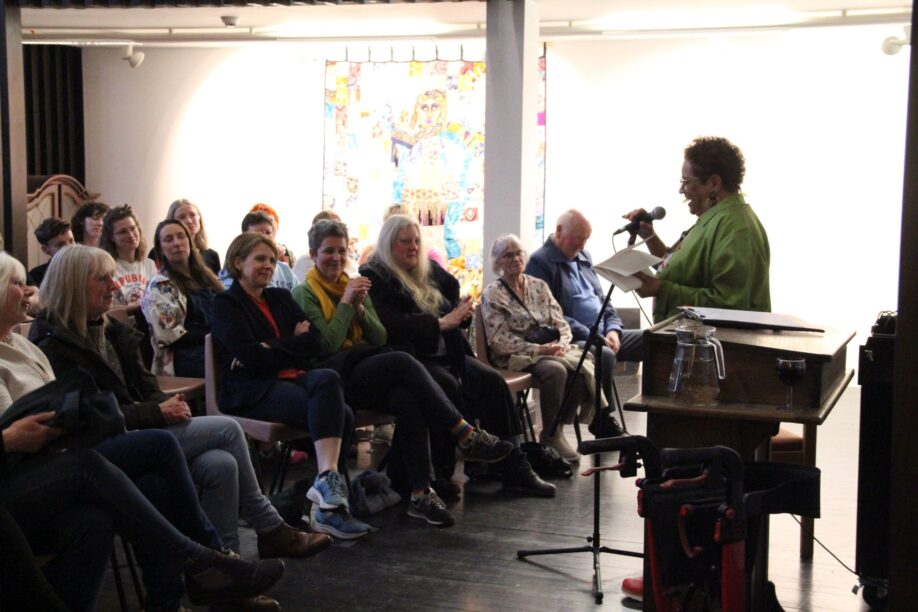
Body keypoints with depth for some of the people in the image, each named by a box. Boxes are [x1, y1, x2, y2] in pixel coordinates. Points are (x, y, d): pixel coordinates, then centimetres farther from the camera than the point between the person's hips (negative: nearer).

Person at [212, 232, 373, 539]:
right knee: (338, 414, -30)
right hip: (253, 391, -6)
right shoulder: (225, 304, 7)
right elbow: (250, 356, -10)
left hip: (292, 378, 6)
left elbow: (314, 342, 9)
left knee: (327, 378, -31)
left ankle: (327, 481, -34)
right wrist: (291, 344, 0)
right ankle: (328, 504, -36)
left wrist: (269, 350, -4)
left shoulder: (281, 298, 25)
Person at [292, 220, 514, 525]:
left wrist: (360, 307, -1)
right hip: (338, 379, -5)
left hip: (367, 371, 5)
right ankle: (467, 436, -30)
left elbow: (380, 339, 15)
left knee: (408, 400, -30)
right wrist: (346, 303, -8)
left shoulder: (355, 285, 23)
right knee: (402, 362, -32)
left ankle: (421, 492, -34)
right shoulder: (304, 293, 4)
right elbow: (326, 345, -9)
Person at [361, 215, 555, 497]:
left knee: (491, 379, -17)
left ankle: (513, 465, -17)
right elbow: (391, 325, -17)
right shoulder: (374, 278, -3)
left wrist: (462, 311, 3)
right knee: (447, 385, -34)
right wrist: (440, 323, -18)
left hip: (446, 352, 7)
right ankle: (442, 471, -26)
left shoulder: (430, 270, 19)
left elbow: (454, 292, 29)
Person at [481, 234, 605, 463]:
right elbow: (500, 341, -10)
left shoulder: (539, 286, 16)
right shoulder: (492, 294, -1)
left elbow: (561, 323, 13)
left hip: (552, 350, 5)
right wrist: (538, 349, -18)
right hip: (516, 357, -5)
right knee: (555, 370, -34)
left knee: (583, 368, -26)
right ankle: (550, 436, -19)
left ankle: (559, 428, -13)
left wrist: (561, 344, -10)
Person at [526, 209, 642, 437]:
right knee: (605, 356, -36)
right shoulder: (540, 262, -6)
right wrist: (592, 337, -20)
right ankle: (603, 421, -19)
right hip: (571, 341, -8)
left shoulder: (582, 257, 20)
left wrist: (613, 330, 1)